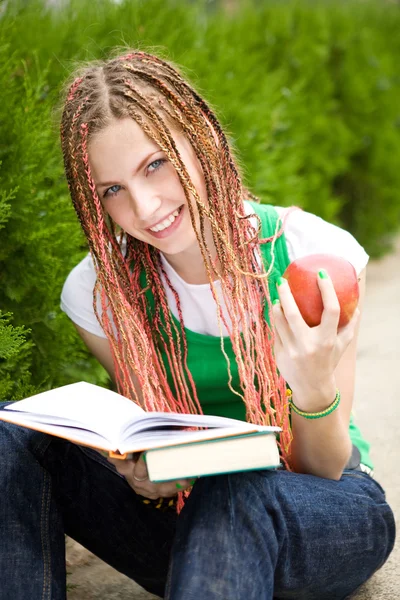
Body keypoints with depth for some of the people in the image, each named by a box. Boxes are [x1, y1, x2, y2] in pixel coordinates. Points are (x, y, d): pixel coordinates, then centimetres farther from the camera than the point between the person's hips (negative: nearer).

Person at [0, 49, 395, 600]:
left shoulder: (317, 256, -17)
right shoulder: (98, 292, -10)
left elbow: (323, 471, -12)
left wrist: (316, 392, -34)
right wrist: (147, 477, -25)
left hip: (322, 511, -3)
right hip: (189, 511, 3)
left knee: (238, 494, -41)